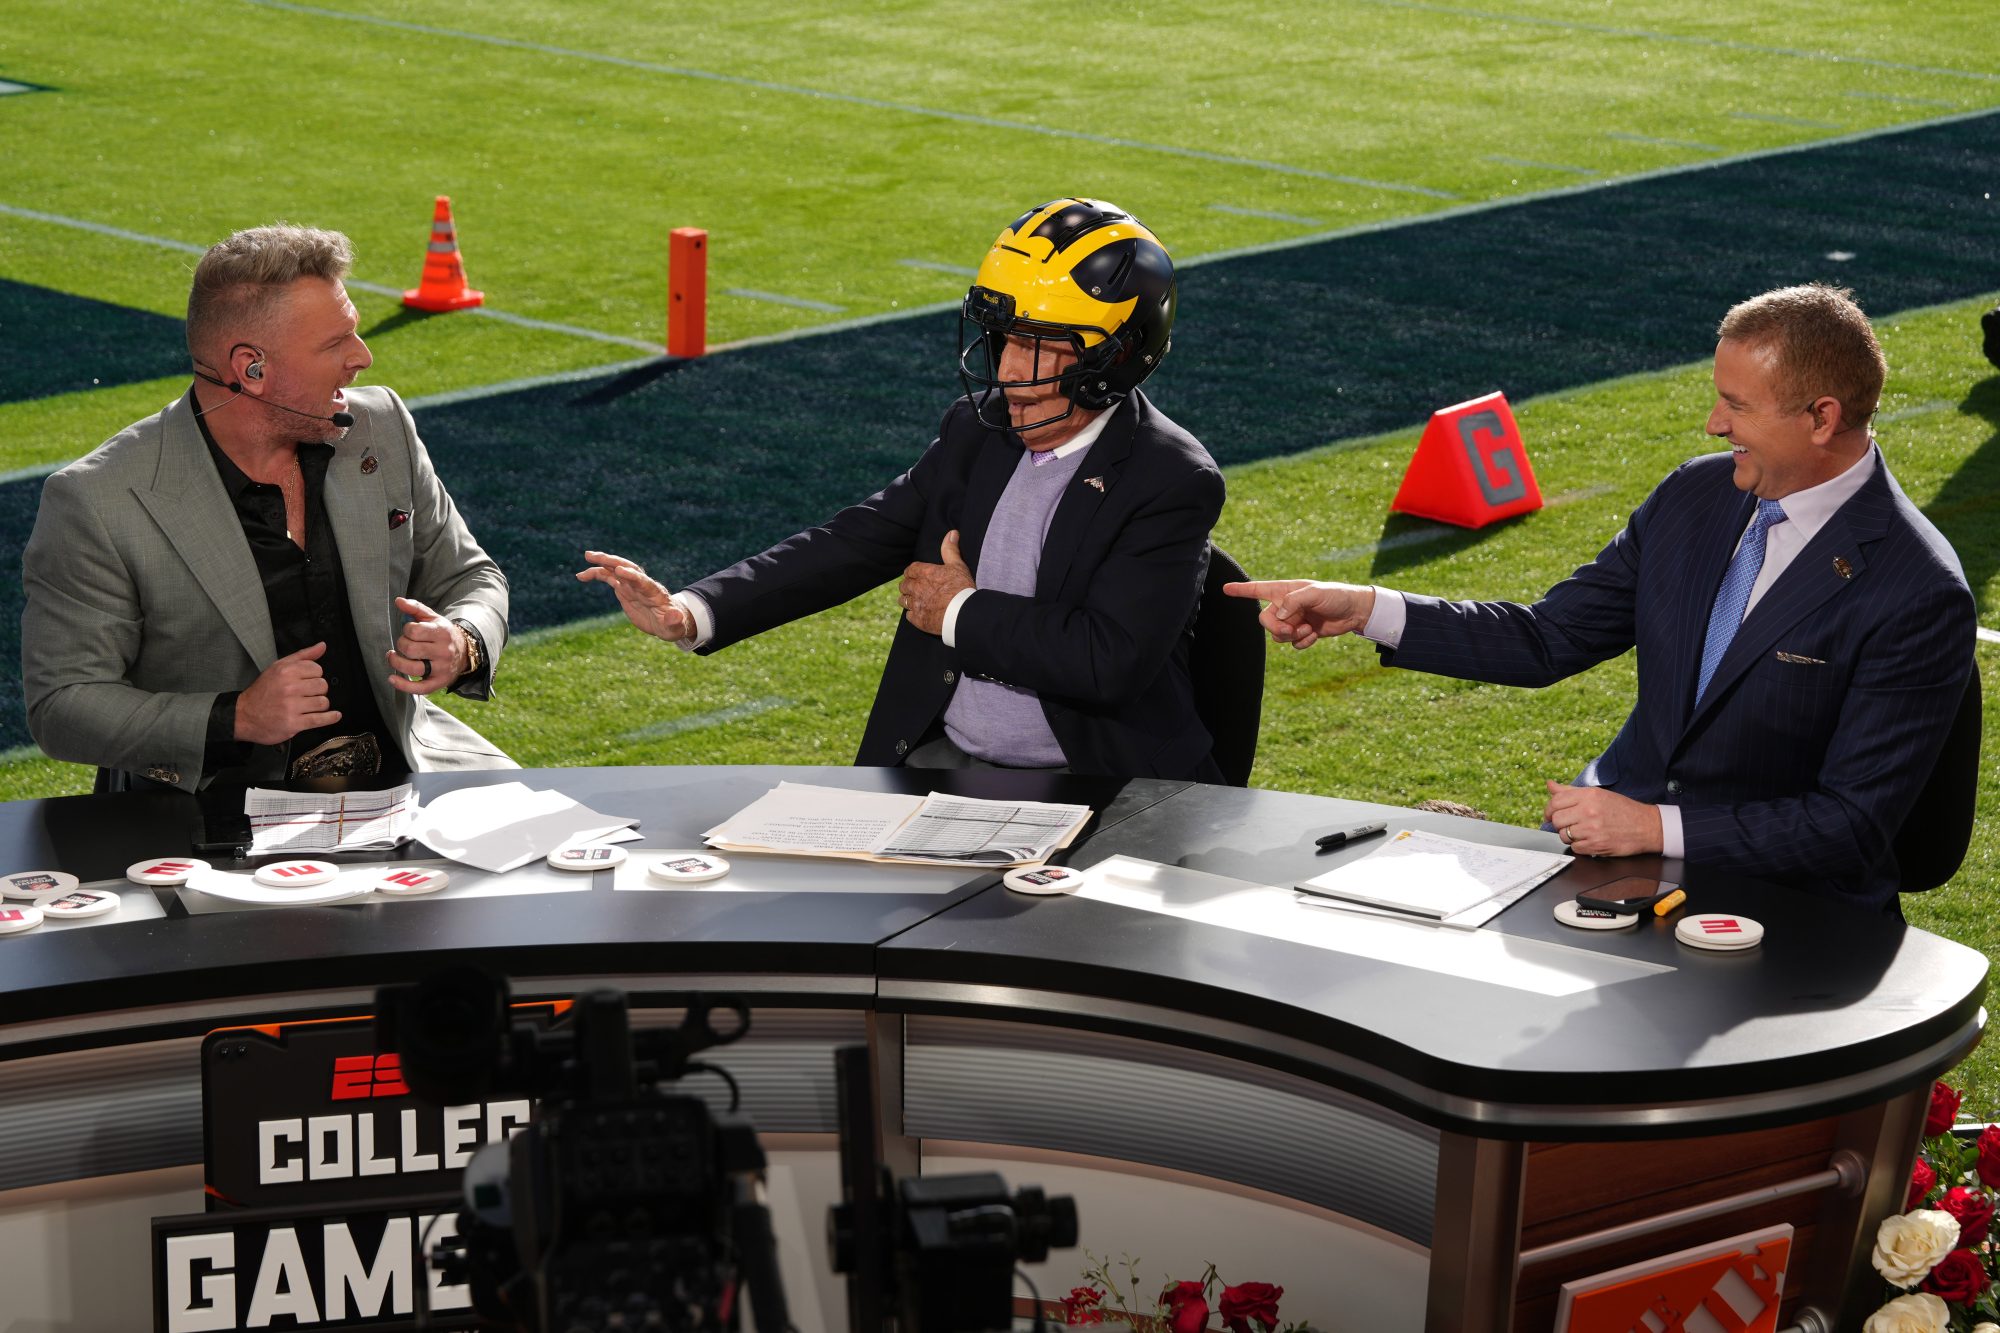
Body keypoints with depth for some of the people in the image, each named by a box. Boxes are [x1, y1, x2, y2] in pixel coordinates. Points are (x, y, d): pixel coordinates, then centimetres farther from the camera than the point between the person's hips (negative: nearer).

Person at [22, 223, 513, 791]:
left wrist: (463, 649, -9)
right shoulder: (95, 503, -13)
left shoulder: (381, 429, 3)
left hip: (400, 771, 6)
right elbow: (61, 705, -11)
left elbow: (469, 579, 15)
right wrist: (235, 718, -24)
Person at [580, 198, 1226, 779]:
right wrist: (690, 613, -10)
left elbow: (1108, 662, -22)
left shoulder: (1173, 483, -12)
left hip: (1085, 788, -5)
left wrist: (962, 613, -10)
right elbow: (852, 542, 3)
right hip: (935, 758, 5)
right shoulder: (976, 432, 7)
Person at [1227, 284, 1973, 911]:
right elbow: (1547, 640, 10)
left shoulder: (1918, 595, -16)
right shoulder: (1696, 496, 4)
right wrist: (1364, 610, 0)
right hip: (1618, 832, 6)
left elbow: (1854, 825, -17)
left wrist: (1653, 827, -21)